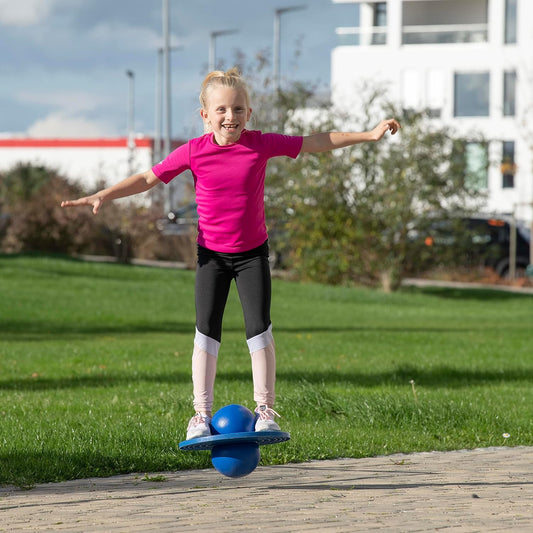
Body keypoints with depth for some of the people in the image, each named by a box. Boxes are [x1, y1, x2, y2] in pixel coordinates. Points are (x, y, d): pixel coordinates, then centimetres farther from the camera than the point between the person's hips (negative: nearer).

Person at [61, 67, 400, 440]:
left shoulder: (261, 144, -10)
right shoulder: (194, 152, -11)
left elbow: (317, 143, -3)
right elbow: (148, 179, -4)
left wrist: (369, 135, -3)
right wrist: (103, 196, -12)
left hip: (252, 252, 0)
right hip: (212, 255, 0)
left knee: (259, 328, -5)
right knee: (207, 331, -1)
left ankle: (265, 410, 3)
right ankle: (202, 415, 3)